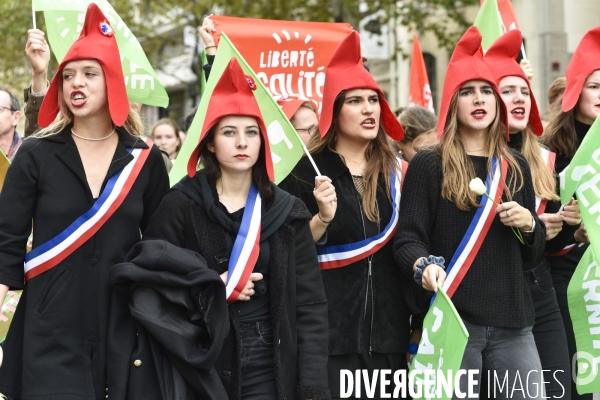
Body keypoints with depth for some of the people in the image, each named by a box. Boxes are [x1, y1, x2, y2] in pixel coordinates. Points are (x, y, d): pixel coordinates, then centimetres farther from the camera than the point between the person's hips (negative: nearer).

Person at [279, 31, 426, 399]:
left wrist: (420, 326, 9)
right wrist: (322, 218, -21)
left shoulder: (396, 172, 8)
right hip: (328, 335, -3)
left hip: (388, 334, 4)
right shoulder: (306, 171, -3)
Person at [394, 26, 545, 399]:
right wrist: (425, 265, -27)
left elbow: (534, 251, 17)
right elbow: (407, 237, -7)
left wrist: (529, 224, -4)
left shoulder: (515, 165, 12)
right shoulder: (428, 164, -1)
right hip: (450, 318, -4)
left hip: (511, 320, 4)